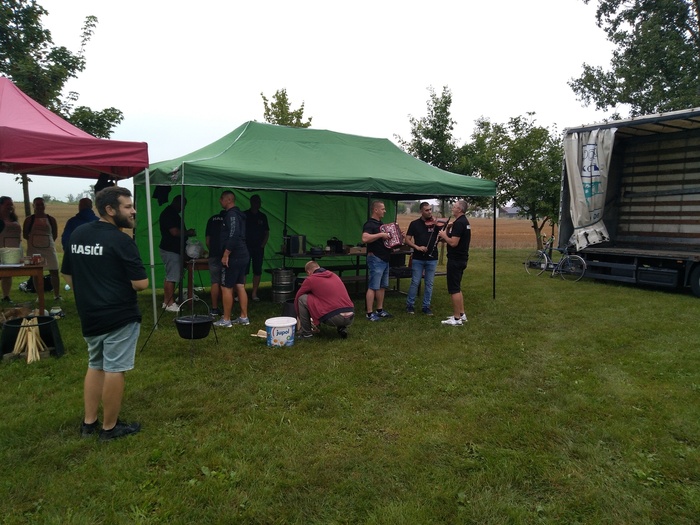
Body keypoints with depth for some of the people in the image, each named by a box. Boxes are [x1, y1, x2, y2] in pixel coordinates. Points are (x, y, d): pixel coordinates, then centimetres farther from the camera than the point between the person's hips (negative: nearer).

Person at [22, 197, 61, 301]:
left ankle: (57, 295, 9)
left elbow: (55, 235, 8)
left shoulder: (51, 219, 4)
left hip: (49, 249, 0)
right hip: (34, 249, 0)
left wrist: (48, 241, -1)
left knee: (54, 272, 0)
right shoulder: (29, 219, 2)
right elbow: (25, 235, 4)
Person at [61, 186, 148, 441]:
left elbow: (68, 276, 15)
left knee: (95, 365, 21)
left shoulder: (77, 234, 7)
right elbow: (141, 283, -18)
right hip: (119, 315, -8)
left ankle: (89, 422, 28)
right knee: (114, 370, 3)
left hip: (89, 315, 8)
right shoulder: (121, 241, -17)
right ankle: (109, 427, 15)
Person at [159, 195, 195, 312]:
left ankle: (166, 301, 21)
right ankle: (170, 303, -1)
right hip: (170, 250, -11)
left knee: (170, 277, 14)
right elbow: (174, 232, -23)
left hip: (173, 249, 11)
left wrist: (187, 232, 10)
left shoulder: (172, 213, 17)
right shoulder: (169, 214, -16)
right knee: (171, 278, -6)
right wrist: (188, 233, -10)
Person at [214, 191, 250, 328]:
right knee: (240, 286, 12)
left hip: (233, 257, -10)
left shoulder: (232, 214, -14)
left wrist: (226, 254, -23)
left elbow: (233, 235, -26)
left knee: (226, 287, -3)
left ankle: (226, 320, 3)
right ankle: (244, 317, 16)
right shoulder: (238, 214, 17)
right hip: (242, 256, 10)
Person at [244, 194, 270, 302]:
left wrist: (262, 245, 1)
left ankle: (254, 293, 9)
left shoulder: (262, 216, 11)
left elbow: (267, 233, 13)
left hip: (258, 248, 3)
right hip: (246, 247, -3)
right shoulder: (244, 215, 2)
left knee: (257, 271, 2)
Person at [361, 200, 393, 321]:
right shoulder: (370, 224, -14)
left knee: (382, 286, 14)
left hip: (384, 259, 10)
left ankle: (380, 310, 24)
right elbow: (365, 238, -32)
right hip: (375, 259, -10)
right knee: (373, 287, -7)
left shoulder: (380, 224, 16)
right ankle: (370, 313, -2)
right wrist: (381, 234, -27)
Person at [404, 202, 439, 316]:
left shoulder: (435, 224, 3)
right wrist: (417, 247, -16)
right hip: (418, 258, -2)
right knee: (415, 283, 3)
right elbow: (407, 240, -1)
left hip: (432, 258, 2)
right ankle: (410, 305, 17)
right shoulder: (414, 224, 0)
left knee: (429, 284, 7)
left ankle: (426, 306, 18)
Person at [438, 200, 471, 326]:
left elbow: (453, 243, -25)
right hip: (461, 258, 10)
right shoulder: (465, 222, 14)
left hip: (455, 260, -10)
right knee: (457, 288, 18)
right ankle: (461, 314, 23)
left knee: (454, 289, -5)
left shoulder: (458, 223, -18)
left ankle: (457, 318, 0)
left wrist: (444, 235, -9)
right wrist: (446, 235, 10)